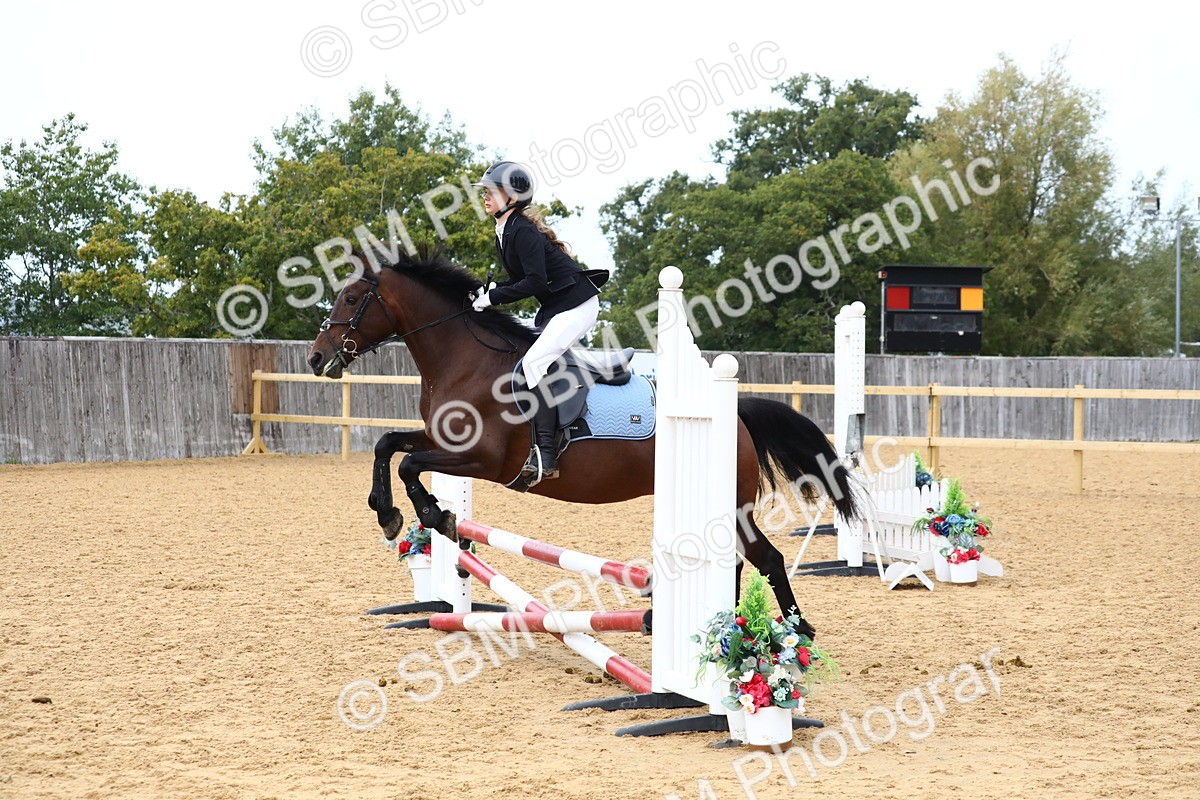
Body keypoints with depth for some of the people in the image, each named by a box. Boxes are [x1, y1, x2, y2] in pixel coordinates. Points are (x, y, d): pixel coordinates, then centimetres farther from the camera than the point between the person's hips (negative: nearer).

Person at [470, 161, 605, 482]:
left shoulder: (522, 231, -20)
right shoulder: (504, 233, 10)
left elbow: (535, 282, -26)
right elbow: (522, 279, 14)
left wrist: (493, 297, -21)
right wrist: (491, 290, -3)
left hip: (576, 304, -11)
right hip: (554, 308, 11)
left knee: (534, 361, -22)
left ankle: (545, 456, -26)